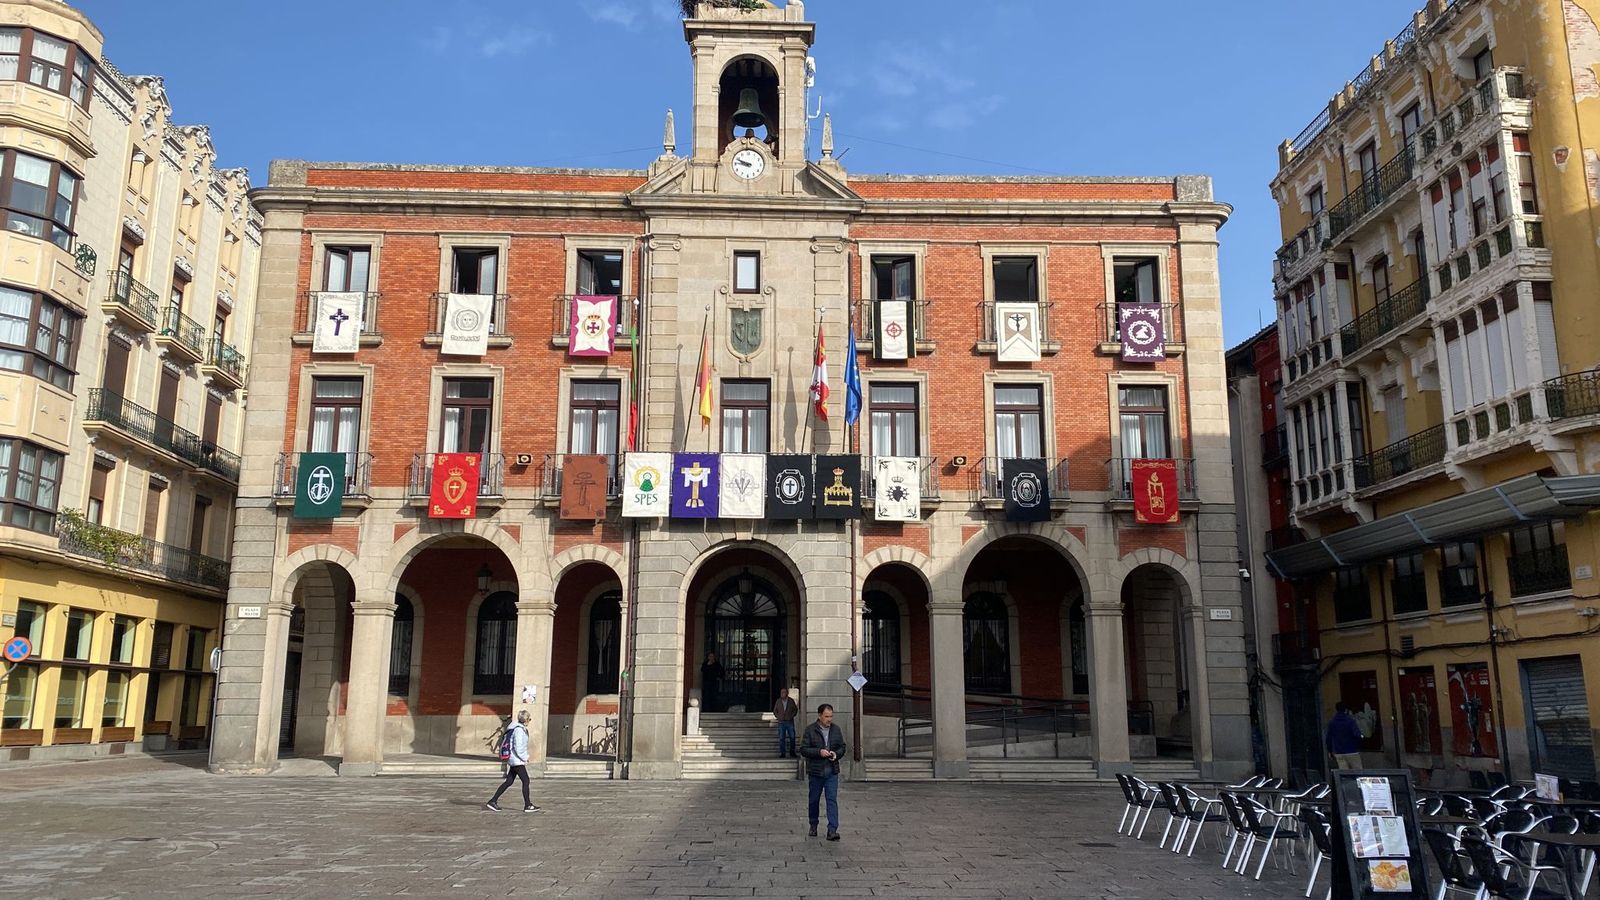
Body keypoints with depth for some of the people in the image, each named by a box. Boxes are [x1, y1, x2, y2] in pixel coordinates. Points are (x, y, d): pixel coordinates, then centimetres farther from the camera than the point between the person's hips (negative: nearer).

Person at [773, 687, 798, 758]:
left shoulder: (791, 701, 1)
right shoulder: (778, 701, 3)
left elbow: (795, 709, 9)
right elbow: (775, 710, 13)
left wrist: (792, 716, -1)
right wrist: (778, 717, 1)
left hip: (790, 721, 0)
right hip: (781, 722, 1)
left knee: (792, 737, 0)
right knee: (781, 738, 0)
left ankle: (792, 752, 14)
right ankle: (782, 753, 6)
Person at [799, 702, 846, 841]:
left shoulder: (836, 729, 4)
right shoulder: (810, 730, -7)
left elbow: (842, 747, 13)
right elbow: (803, 749, -10)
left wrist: (836, 754, -9)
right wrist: (819, 752, -22)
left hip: (832, 772, 2)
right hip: (815, 772, -2)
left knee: (832, 800, -7)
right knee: (813, 800, 11)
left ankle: (832, 830, -10)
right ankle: (813, 826, 31)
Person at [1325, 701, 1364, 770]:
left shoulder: (1331, 722, 5)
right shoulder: (1350, 720, -7)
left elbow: (1328, 739, 5)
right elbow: (1357, 734, -17)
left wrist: (1330, 751, 16)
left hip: (1338, 753, 3)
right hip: (1352, 752, -3)